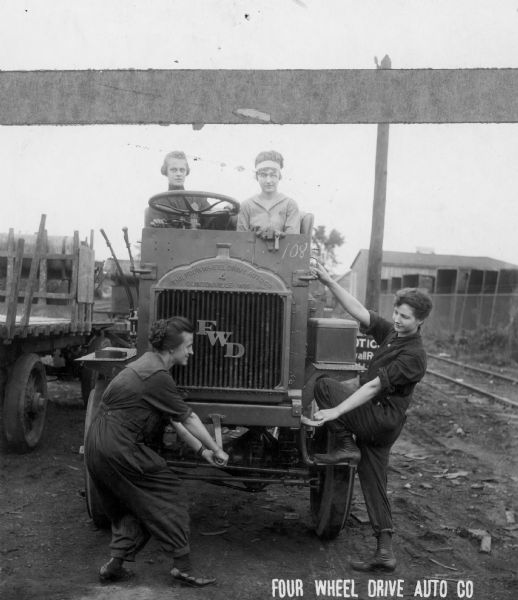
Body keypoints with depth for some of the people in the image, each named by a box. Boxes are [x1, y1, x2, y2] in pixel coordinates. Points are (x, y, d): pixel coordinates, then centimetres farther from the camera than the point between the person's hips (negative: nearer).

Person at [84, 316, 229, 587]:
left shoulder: (147, 365, 15)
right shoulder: (157, 377, -17)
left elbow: (175, 419, 18)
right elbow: (188, 419, -9)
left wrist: (202, 450, 18)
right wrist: (217, 450, 3)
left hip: (96, 443, 10)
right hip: (118, 449, -10)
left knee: (128, 504, 22)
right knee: (169, 495, 0)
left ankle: (115, 564, 21)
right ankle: (182, 567, 5)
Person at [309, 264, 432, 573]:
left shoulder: (414, 356, -20)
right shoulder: (392, 332, 4)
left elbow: (374, 386, -25)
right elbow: (359, 312, 2)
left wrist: (336, 411, -29)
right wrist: (329, 282, -4)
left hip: (382, 418, -8)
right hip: (374, 422, 8)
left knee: (324, 385, -10)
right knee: (374, 483, 9)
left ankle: (346, 445, -6)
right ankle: (385, 551, 14)